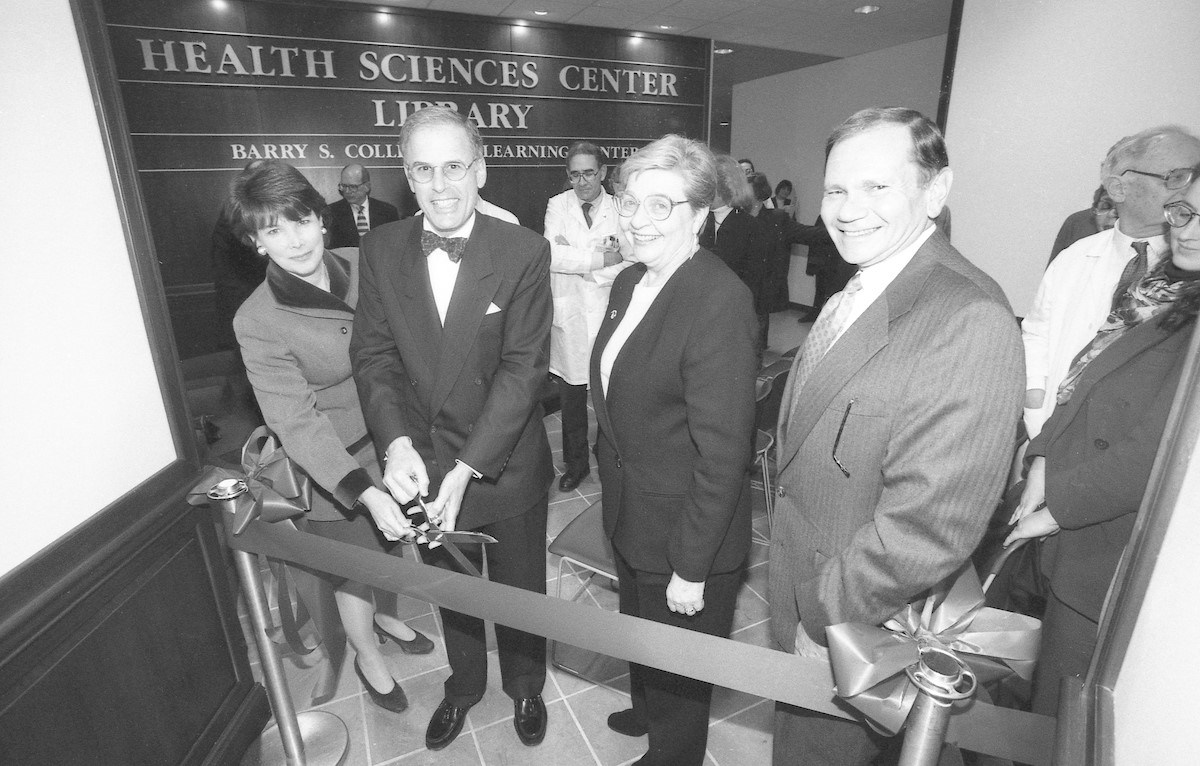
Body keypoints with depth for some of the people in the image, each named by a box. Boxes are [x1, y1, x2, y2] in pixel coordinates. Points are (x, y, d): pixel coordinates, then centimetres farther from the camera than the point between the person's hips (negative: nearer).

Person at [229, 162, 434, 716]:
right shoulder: (257, 322, -21)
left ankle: (386, 615, 57)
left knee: (392, 545, 25)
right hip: (338, 466, -4)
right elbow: (297, 422, -24)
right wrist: (366, 492, -34)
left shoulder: (361, 265, -9)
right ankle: (366, 655, 47)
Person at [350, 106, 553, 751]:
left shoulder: (525, 252, -16)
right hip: (422, 466, 3)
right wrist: (396, 443, -21)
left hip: (506, 465, -2)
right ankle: (464, 684, 55)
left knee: (520, 591, 20)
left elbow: (523, 367, -20)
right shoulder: (381, 249, -5)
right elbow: (373, 354, -5)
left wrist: (467, 469, -26)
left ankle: (524, 686, 51)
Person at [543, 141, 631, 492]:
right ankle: (576, 463, 32)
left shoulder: (620, 210, 0)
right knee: (571, 399, 12)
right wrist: (603, 258, -17)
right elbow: (552, 255, -14)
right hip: (569, 318, 1)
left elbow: (632, 264, -10)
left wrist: (576, 259, -16)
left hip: (609, 317, -1)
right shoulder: (558, 205, 2)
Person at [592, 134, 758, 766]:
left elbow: (722, 450, -26)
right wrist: (609, 469, 11)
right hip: (629, 516, 8)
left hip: (685, 535, -8)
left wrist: (691, 569, -20)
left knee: (677, 669, 20)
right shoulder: (628, 282, 1)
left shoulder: (720, 300, -27)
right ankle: (646, 711, 61)